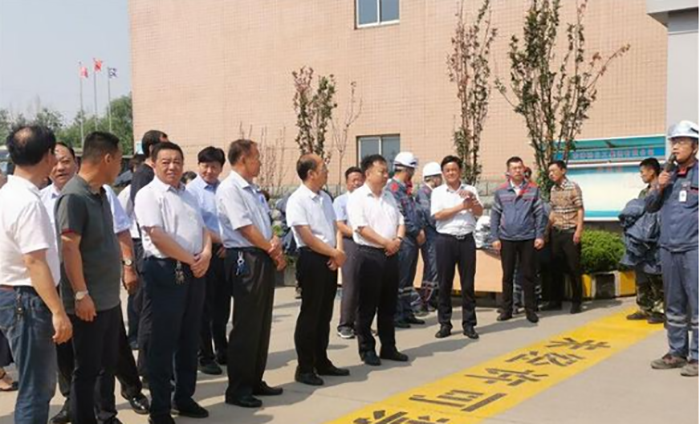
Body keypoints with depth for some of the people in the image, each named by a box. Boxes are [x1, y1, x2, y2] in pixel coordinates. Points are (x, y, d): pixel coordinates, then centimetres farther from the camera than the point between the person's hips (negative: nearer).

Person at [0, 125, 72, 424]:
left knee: (40, 385, 19)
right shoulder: (27, 201, -20)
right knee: (35, 390, -1)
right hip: (27, 301, -10)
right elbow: (34, 261, -25)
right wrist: (58, 312, -25)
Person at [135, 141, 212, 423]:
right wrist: (191, 260, -12)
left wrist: (206, 254, -5)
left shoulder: (188, 195, 18)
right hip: (165, 272, -8)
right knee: (163, 343, -1)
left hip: (194, 272, 8)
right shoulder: (148, 194, -7)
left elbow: (202, 228, 17)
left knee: (189, 339, 15)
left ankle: (184, 398, 28)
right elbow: (157, 235, -17)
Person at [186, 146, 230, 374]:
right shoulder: (192, 190, -7)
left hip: (225, 253, 4)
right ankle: (205, 357, 15)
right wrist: (221, 240, -11)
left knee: (222, 305, 15)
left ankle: (222, 351, 31)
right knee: (204, 308, 4)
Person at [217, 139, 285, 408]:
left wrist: (275, 243, -6)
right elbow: (245, 228, -16)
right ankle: (237, 389, 5)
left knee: (262, 324, 14)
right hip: (245, 259, -9)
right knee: (246, 326, -4)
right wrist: (273, 250, -7)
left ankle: (255, 381, 25)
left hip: (264, 259, 9)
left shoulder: (254, 190, 17)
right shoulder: (229, 188, -11)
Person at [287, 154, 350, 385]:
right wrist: (334, 253, -11)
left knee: (325, 313, 14)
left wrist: (340, 251, -5)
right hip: (311, 259, -8)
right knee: (310, 313, -2)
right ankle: (304, 368, 7)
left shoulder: (325, 198, 13)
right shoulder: (297, 200, -12)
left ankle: (321, 362, 25)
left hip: (330, 260, 8)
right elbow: (307, 237, -17)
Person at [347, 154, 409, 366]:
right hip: (369, 255, -7)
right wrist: (387, 243, -13)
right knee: (367, 306, 1)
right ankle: (367, 349, 10)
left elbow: (400, 221, 15)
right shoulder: (357, 197, -8)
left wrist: (398, 240, -5)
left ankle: (388, 347, 21)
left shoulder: (389, 196, 15)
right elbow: (362, 228, -16)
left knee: (389, 305, 12)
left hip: (391, 255, 7)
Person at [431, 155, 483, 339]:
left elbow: (480, 212, 0)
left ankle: (468, 324, 12)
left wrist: (472, 200, -19)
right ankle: (445, 323, 13)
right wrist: (461, 207, -10)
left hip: (466, 239, 1)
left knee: (468, 283, 4)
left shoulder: (470, 190, 8)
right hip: (446, 240, -1)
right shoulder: (438, 192, 3)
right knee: (444, 283, 4)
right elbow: (437, 215, -10)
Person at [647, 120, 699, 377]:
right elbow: (650, 207, 15)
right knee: (673, 305, 12)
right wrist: (658, 188, -2)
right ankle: (677, 352, 21)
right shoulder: (669, 174, 12)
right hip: (668, 248, 6)